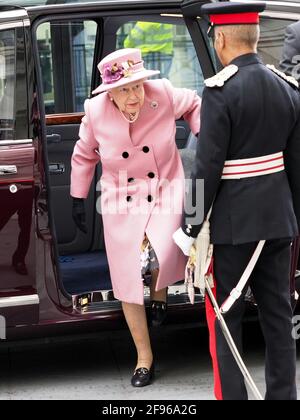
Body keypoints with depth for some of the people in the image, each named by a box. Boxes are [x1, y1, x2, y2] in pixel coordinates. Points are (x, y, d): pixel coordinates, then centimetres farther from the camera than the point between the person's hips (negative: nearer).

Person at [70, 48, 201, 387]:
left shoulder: (163, 94, -15)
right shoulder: (96, 111, -12)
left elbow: (194, 105, 10)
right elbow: (84, 155, 8)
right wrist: (78, 199, 13)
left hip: (165, 192, -2)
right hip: (122, 204, 2)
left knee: (162, 257, -28)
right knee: (128, 281, 4)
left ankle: (160, 292, 12)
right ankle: (144, 356, 22)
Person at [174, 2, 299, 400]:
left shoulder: (220, 91, -17)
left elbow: (207, 168, -17)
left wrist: (190, 229, -9)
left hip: (231, 224, -6)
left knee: (225, 317, 4)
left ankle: (231, 394, 8)